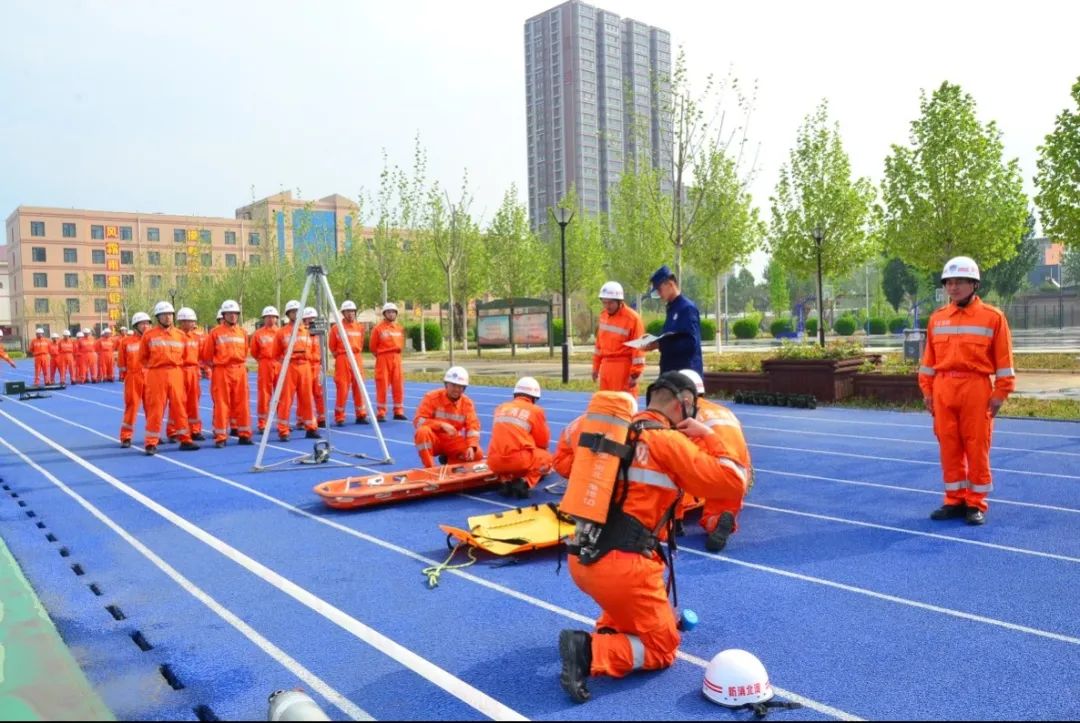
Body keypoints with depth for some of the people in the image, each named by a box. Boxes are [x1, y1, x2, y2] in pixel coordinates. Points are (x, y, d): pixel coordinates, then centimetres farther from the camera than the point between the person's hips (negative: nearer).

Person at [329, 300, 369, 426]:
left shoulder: (360, 327, 7)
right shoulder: (337, 328, -3)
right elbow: (332, 346, 6)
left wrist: (356, 353, 13)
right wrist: (339, 356, 7)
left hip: (357, 359, 4)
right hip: (342, 360, -4)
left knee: (359, 387, 6)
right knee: (342, 389, -4)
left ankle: (361, 415, 15)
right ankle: (339, 418, 3)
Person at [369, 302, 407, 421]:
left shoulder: (399, 328, 9)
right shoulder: (378, 328, -6)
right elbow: (372, 346, -1)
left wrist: (398, 351, 11)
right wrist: (380, 355, 5)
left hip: (396, 359, 5)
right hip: (383, 360, -5)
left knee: (398, 385, 5)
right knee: (382, 386, -3)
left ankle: (398, 411, 14)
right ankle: (380, 413, 3)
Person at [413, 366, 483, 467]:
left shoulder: (467, 403, -2)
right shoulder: (432, 397, -11)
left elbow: (473, 427, -8)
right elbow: (418, 421, -19)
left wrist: (471, 447, -27)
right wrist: (442, 425, -31)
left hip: (453, 442, 3)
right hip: (433, 440, -3)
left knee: (478, 454, -19)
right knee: (423, 431, -36)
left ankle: (448, 460, 7)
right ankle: (430, 467, -22)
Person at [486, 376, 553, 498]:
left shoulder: (500, 408, 19)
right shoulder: (536, 410, 7)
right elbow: (543, 441, 16)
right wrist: (535, 451, 40)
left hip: (495, 462, 4)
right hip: (519, 461, -4)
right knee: (546, 458, 24)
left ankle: (507, 481, 8)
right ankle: (524, 482, -2)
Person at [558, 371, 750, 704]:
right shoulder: (671, 441, -9)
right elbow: (733, 485, -8)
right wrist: (709, 436, 3)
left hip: (580, 559, 8)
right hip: (624, 567, -7)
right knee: (662, 648, 14)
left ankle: (606, 629, 12)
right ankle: (591, 652, -9)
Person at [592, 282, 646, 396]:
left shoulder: (632, 318, -13)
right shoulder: (603, 315, 8)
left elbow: (638, 347, -13)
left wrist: (635, 374, -14)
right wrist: (596, 366, 18)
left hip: (624, 368, -7)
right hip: (606, 367, 7)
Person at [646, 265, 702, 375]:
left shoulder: (687, 308, -14)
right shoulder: (672, 309, 14)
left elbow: (690, 343, -22)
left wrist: (659, 345, -22)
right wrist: (654, 341, 4)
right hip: (670, 372, 9)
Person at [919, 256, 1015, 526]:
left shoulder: (993, 317, -1)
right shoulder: (936, 318, 11)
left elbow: (1003, 359, -1)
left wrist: (1000, 393, -6)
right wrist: (927, 390, 9)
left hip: (976, 388, -4)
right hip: (943, 389, 4)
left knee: (976, 447, 1)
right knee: (949, 447, 7)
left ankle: (976, 504, 13)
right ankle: (955, 501, 18)